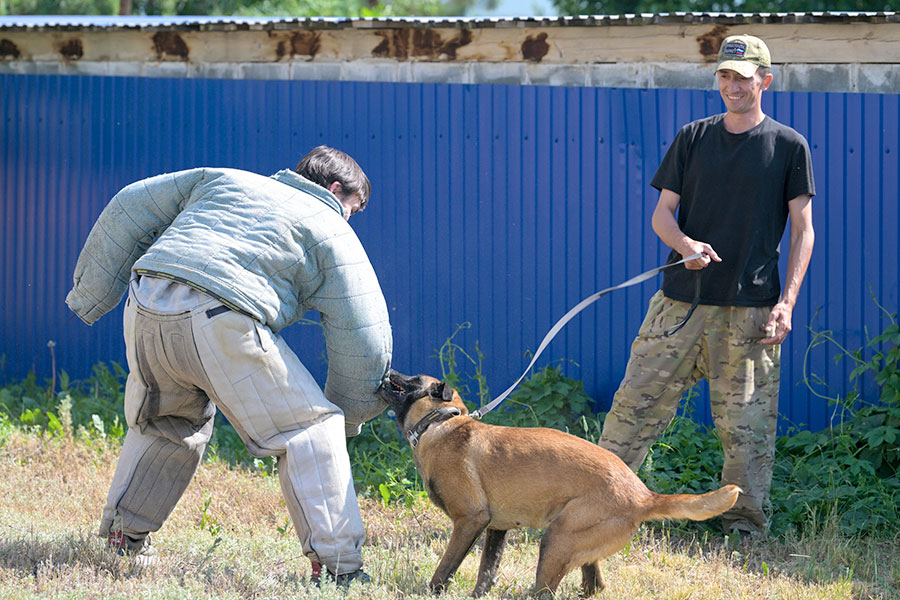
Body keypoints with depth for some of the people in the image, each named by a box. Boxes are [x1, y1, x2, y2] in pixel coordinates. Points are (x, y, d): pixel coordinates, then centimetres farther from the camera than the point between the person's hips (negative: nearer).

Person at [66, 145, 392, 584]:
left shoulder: (224, 180, 31)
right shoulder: (331, 231, 17)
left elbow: (129, 210, 28)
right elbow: (363, 338, 11)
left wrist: (91, 294, 32)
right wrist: (348, 413, 25)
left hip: (146, 310, 6)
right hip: (221, 320, -5)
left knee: (163, 422, 31)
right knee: (310, 429, 5)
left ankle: (124, 536, 34)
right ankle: (337, 563, -1)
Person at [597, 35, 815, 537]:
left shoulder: (789, 146, 3)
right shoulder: (693, 138, 11)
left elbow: (803, 230, 2)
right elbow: (663, 212, 10)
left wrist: (787, 302, -8)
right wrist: (684, 244, -13)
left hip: (751, 307, -2)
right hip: (682, 300, 2)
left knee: (746, 423, -1)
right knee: (637, 401, 0)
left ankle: (746, 524, 7)